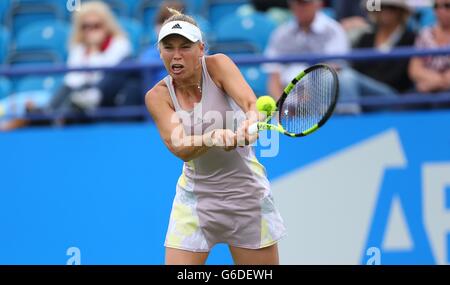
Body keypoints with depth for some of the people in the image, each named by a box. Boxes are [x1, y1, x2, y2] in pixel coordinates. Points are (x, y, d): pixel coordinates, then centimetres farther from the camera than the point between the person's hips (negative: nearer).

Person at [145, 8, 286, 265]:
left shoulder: (217, 65, -10)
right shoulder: (158, 96, -8)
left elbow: (251, 104, -26)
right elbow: (180, 149, -22)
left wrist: (250, 124, -50)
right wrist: (212, 138, -44)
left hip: (246, 194, 0)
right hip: (195, 199, 0)